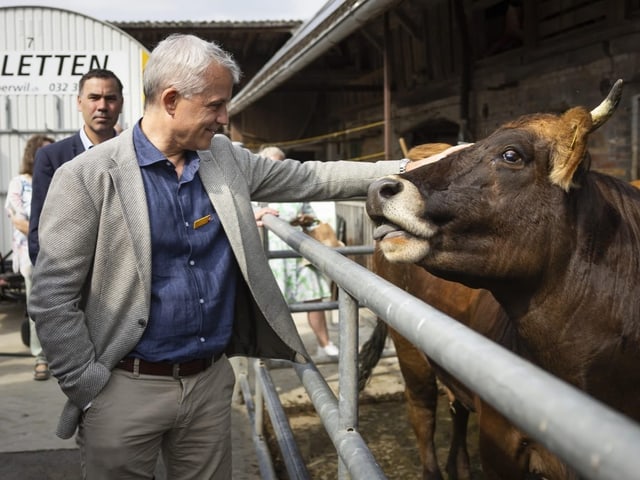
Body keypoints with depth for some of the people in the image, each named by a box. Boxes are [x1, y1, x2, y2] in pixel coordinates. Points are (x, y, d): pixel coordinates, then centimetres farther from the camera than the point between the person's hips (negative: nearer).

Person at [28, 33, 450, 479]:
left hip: (212, 380, 5)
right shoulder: (87, 176, -12)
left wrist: (397, 171, 6)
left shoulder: (226, 160, 5)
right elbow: (53, 296, -11)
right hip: (125, 391, -5)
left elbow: (309, 178, 11)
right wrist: (88, 389, -12)